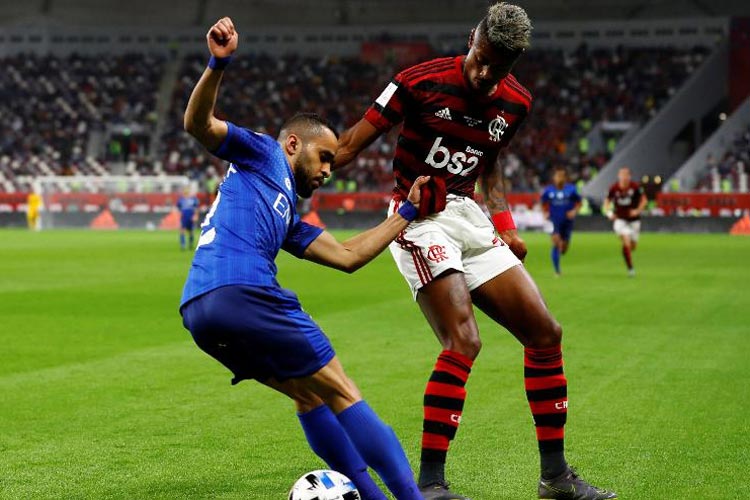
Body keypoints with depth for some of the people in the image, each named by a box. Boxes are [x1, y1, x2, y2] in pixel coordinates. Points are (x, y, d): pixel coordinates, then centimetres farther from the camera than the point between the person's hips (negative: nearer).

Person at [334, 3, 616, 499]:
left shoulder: (515, 103, 5)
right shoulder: (422, 82, -13)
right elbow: (353, 142, -7)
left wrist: (506, 225, 10)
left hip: (470, 217, 7)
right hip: (419, 220, -7)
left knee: (545, 333, 4)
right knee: (463, 342, -24)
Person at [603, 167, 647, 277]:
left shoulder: (635, 186, -11)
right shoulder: (614, 188, -8)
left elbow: (644, 199, 0)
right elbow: (607, 201, 7)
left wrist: (638, 210, -15)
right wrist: (609, 212, -10)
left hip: (634, 220, 1)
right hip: (620, 219, -1)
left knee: (633, 246, 8)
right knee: (626, 242, -21)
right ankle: (630, 268, -11)